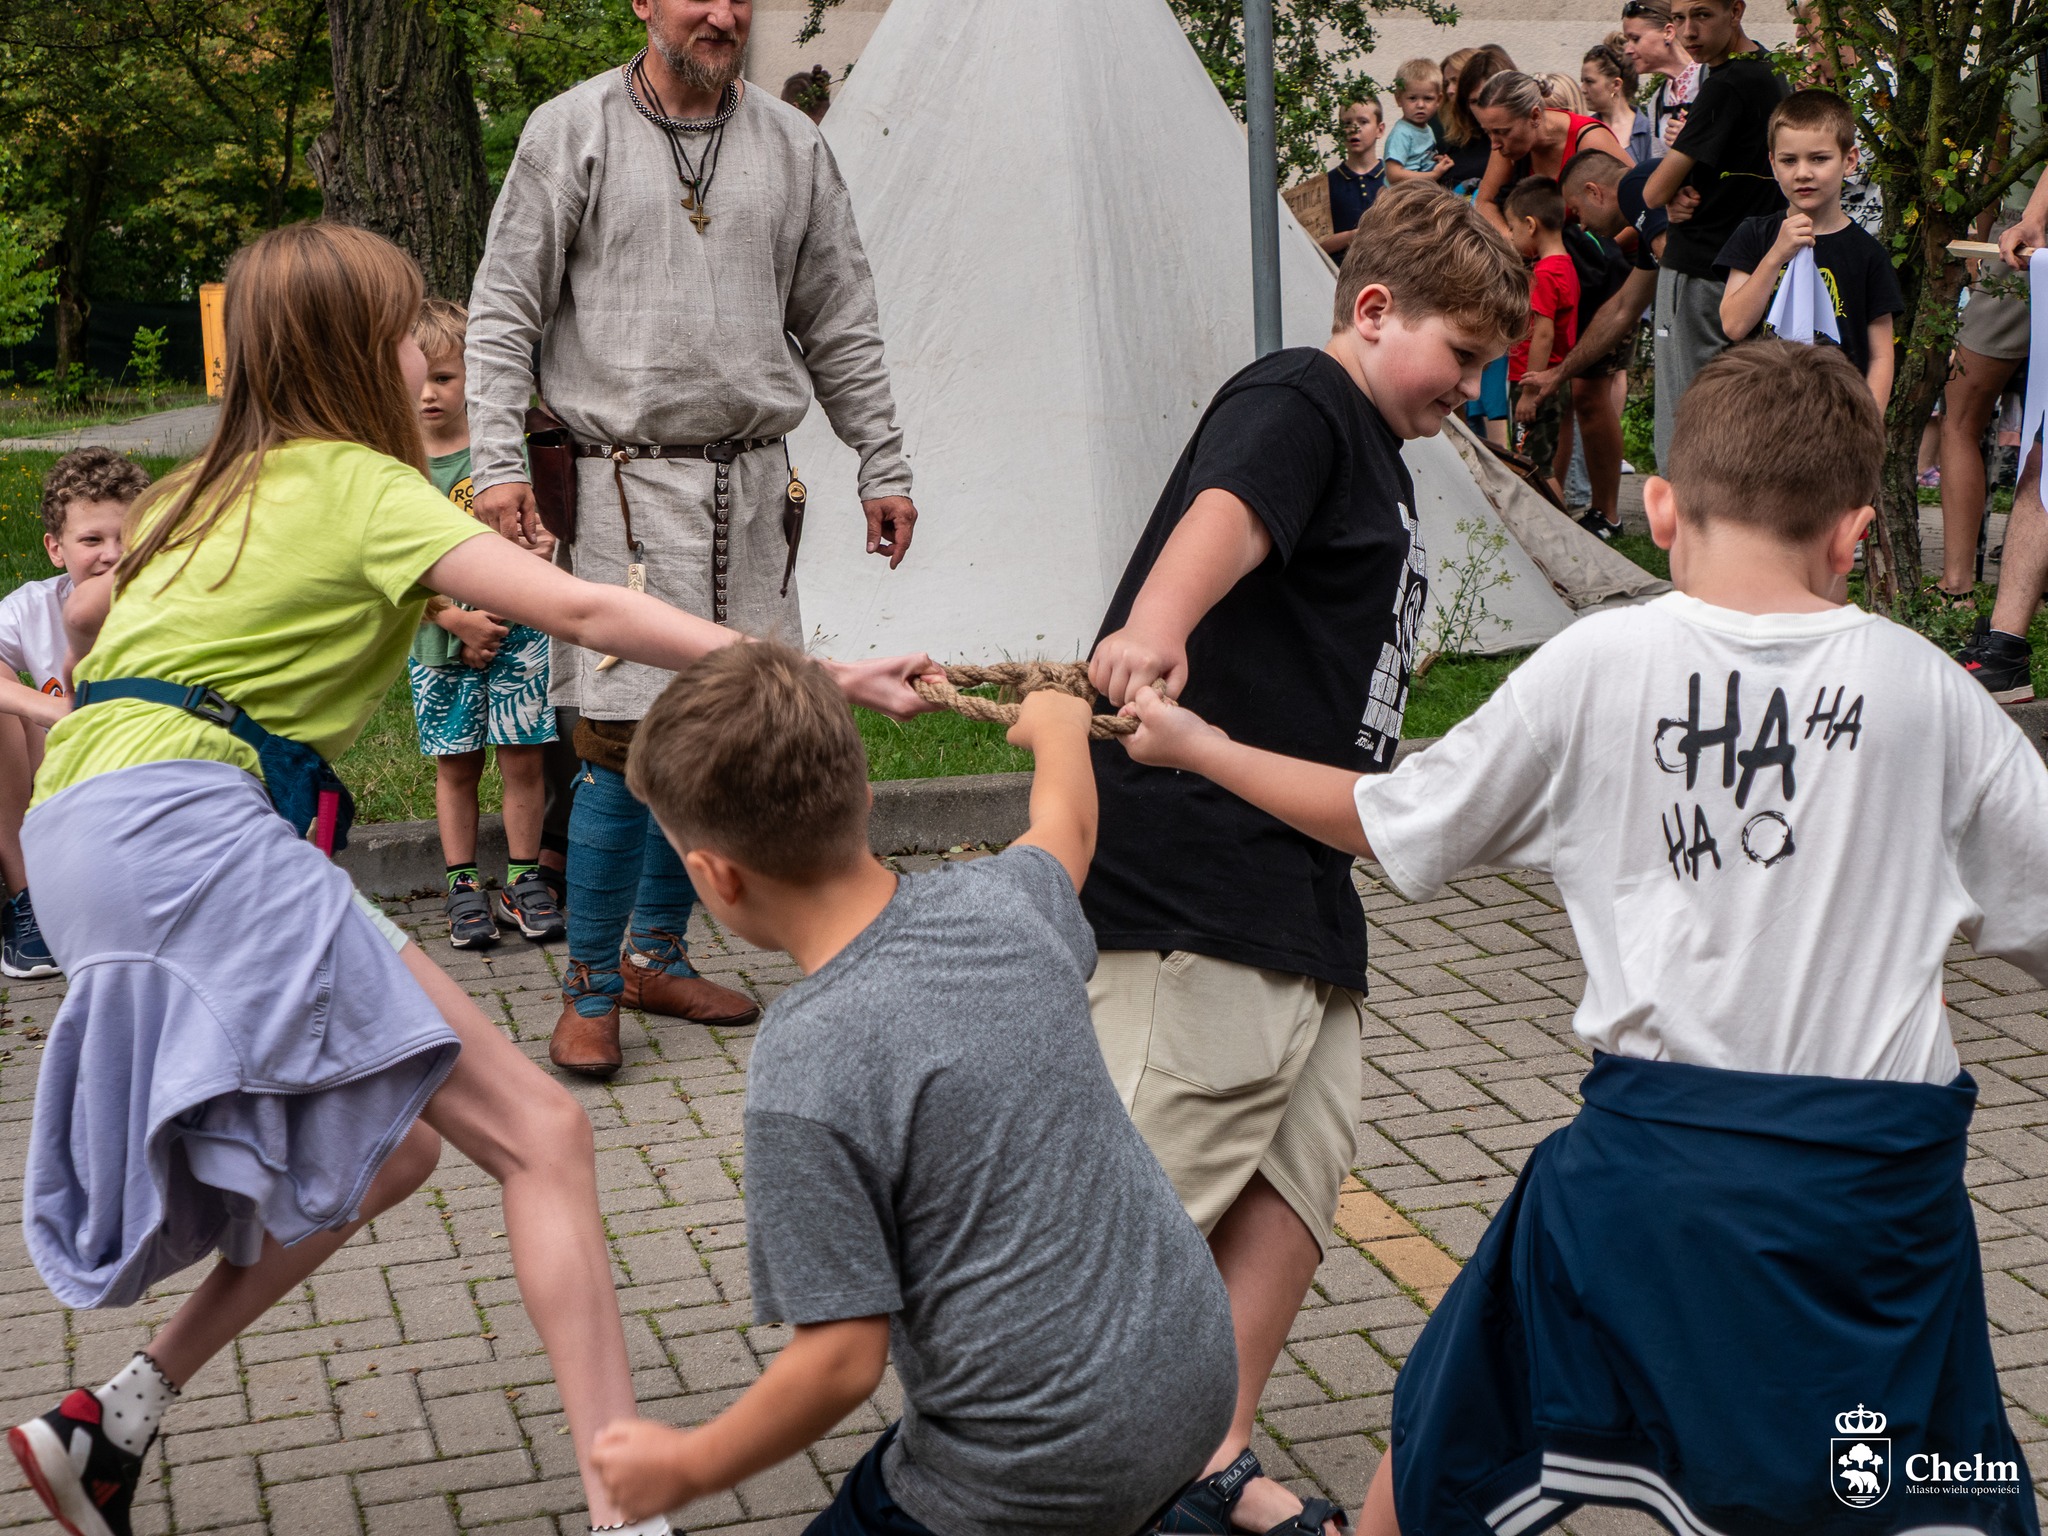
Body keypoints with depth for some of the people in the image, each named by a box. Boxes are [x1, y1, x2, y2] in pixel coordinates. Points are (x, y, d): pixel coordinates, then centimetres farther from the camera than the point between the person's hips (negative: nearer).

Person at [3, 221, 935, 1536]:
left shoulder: (209, 490, 23)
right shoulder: (363, 487, 0)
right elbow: (583, 612, -9)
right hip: (185, 826, -9)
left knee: (387, 1144, 17)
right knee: (538, 1132, -10)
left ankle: (112, 1426, 16)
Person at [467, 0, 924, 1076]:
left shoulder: (791, 145, 12)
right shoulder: (572, 131, 2)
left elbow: (840, 326, 16)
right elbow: (503, 310, 0)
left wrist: (883, 466, 13)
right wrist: (497, 459, -9)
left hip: (751, 483, 4)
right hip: (625, 481, -4)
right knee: (621, 740, -8)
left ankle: (658, 957, 26)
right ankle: (589, 990, 6)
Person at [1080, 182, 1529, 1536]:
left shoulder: (1379, 464, 24)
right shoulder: (1296, 402, -6)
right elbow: (1225, 513, -31)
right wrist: (1155, 626, -51)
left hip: (1307, 883, 10)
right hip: (1200, 870, -10)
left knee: (1302, 1169, 6)